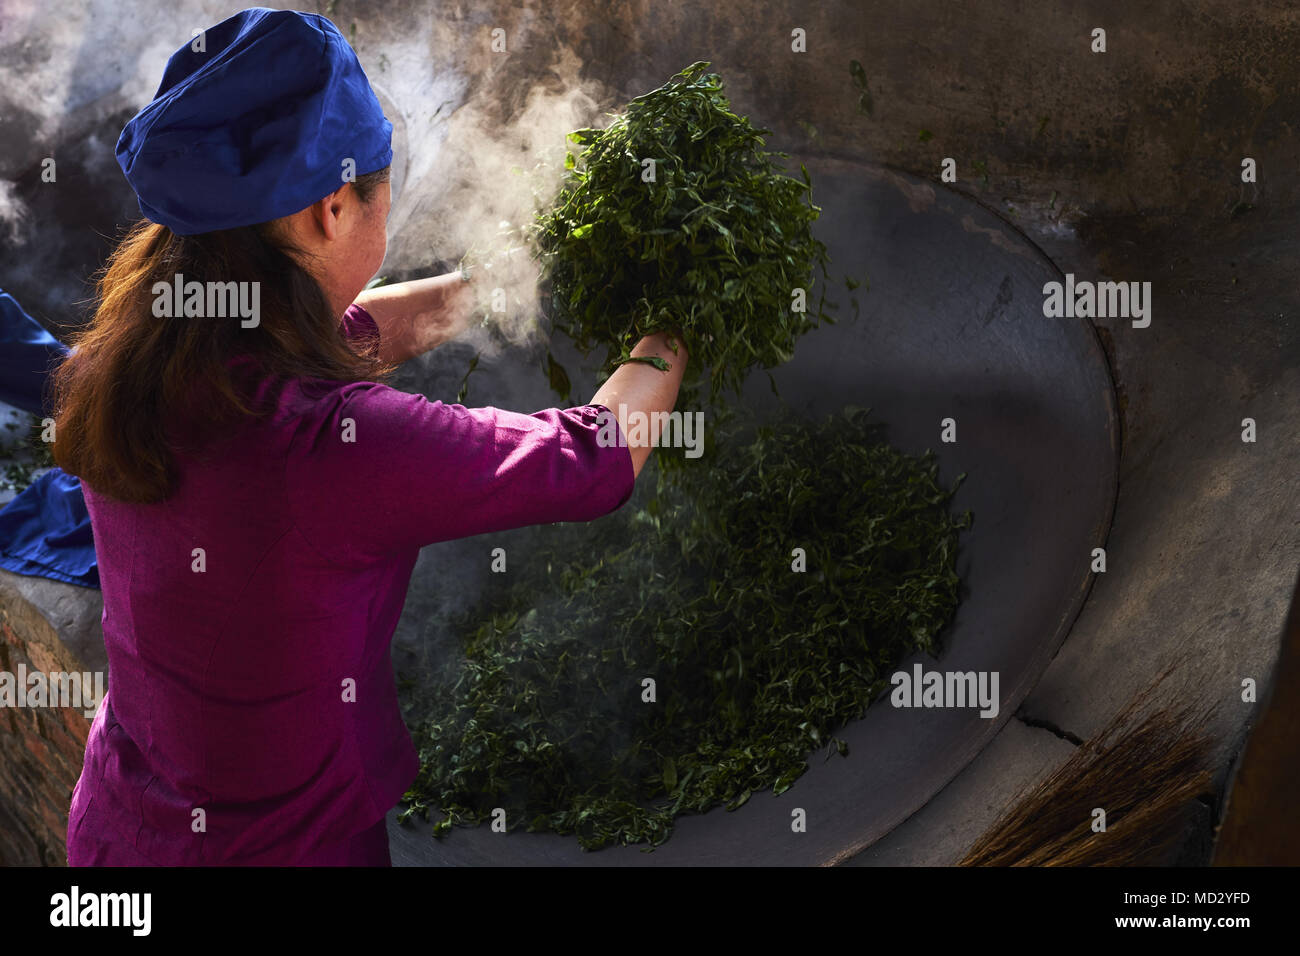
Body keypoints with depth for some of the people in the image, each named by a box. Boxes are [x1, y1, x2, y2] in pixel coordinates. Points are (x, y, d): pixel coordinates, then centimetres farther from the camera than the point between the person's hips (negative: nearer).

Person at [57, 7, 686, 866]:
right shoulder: (342, 442, -33)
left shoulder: (111, 374, -10)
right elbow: (595, 461, -19)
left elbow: (361, 331, 5)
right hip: (288, 842, -7)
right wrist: (664, 348, 2)